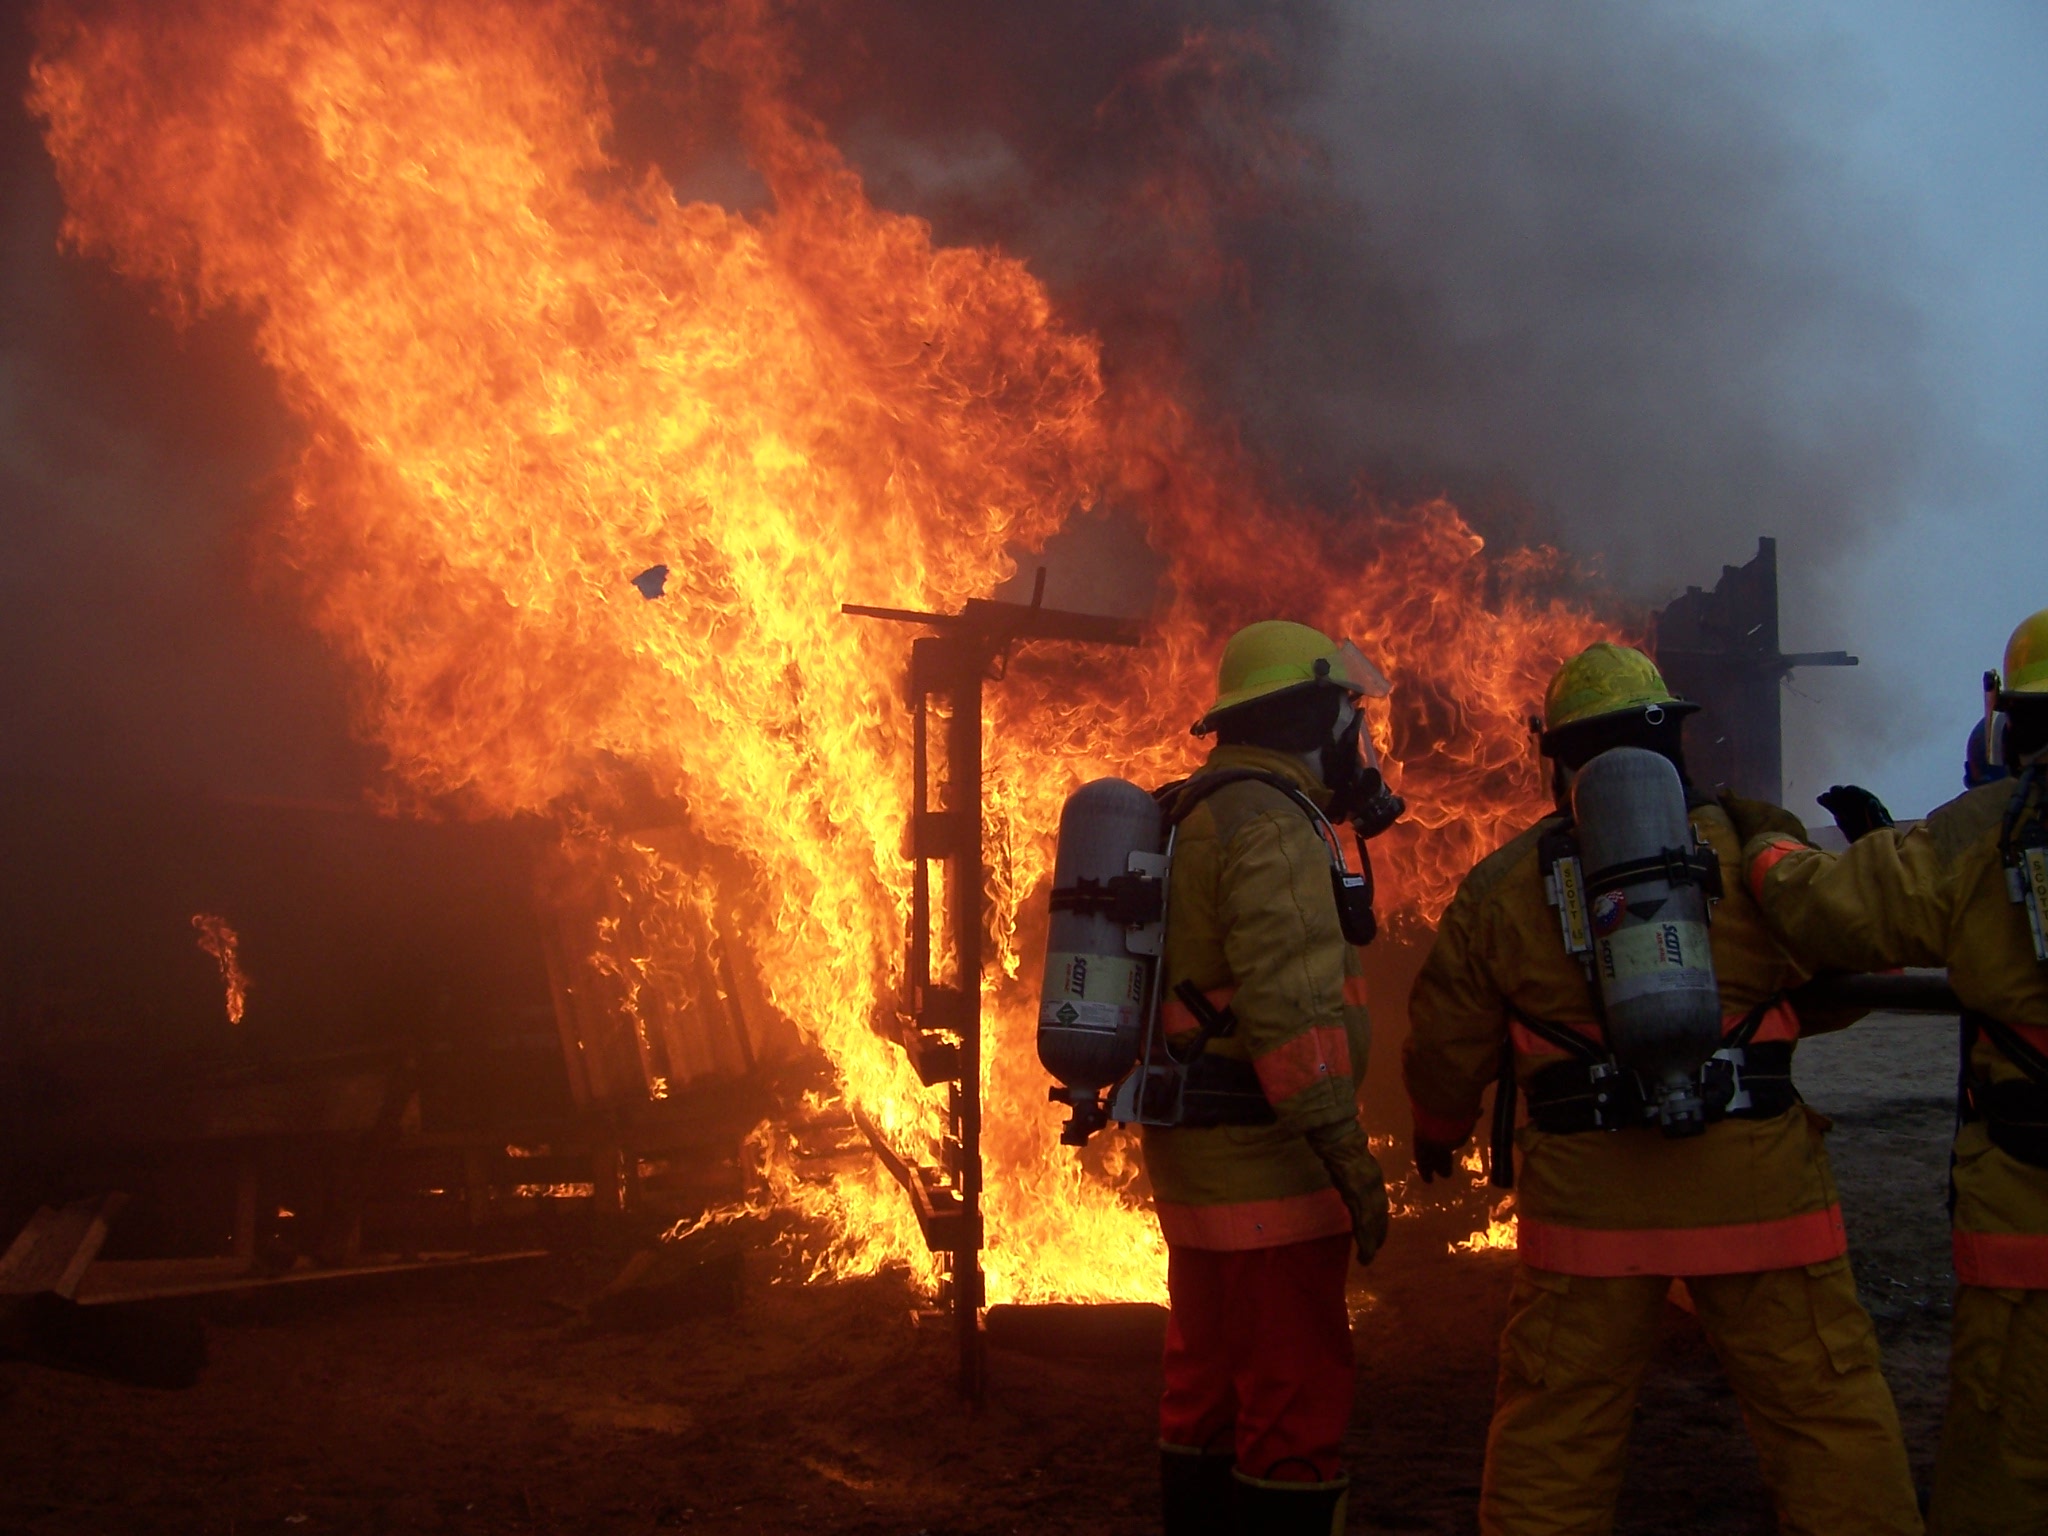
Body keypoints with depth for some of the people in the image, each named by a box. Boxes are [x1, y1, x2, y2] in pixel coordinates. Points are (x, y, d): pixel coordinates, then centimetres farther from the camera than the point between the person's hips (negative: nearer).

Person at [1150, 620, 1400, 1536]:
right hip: (1263, 1160, -10)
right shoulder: (1272, 823, -16)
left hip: (1197, 1152, 10)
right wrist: (1348, 1154, -23)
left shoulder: (1191, 820, 15)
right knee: (1298, 1403, -4)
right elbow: (1291, 1003, -25)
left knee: (1208, 1391, 15)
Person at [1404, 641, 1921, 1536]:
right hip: (1754, 1184, -1)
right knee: (1828, 1410, 8)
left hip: (1586, 1190, 1)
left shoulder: (1501, 884, 5)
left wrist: (1437, 1128, 30)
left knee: (1553, 1430, 10)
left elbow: (1447, 1043, 11)